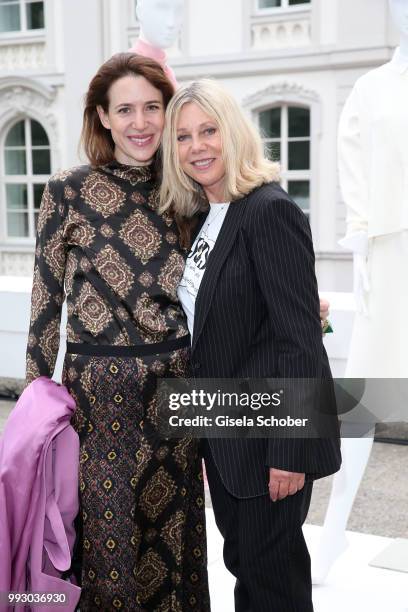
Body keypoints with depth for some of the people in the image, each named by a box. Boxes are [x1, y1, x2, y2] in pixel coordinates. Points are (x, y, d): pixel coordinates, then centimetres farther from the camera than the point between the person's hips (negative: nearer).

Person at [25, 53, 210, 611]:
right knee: (109, 528, 7)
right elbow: (46, 303, -2)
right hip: (101, 386, -3)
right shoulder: (69, 192, -6)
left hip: (176, 382, 3)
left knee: (174, 525, 13)